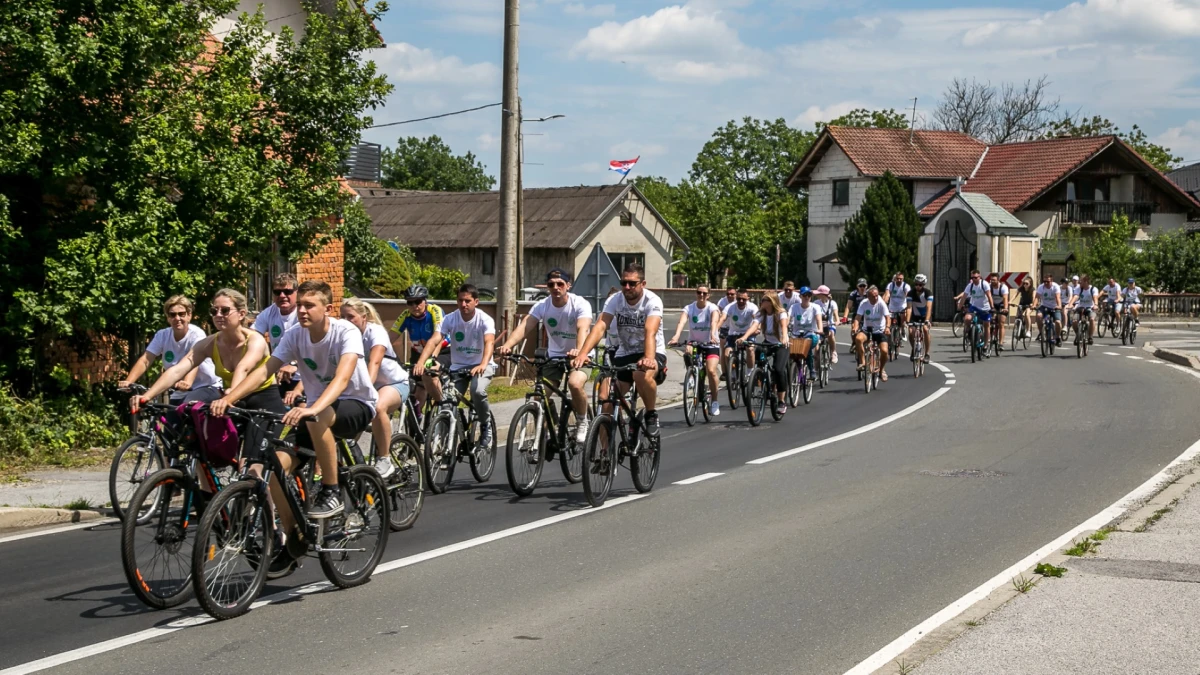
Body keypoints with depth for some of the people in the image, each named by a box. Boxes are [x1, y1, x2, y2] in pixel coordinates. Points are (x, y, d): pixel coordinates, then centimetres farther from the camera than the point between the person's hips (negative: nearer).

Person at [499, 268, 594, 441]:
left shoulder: (580, 304, -19)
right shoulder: (542, 306, -10)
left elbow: (583, 329, -37)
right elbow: (524, 327, -25)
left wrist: (579, 351, -59)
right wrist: (508, 345, -45)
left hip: (578, 355, -4)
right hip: (554, 355, 4)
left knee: (575, 383, -32)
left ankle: (582, 421, -6)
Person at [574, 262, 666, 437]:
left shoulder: (652, 301, -19)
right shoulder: (614, 301, -10)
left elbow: (650, 332, -36)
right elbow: (600, 326, -25)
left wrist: (649, 359, -55)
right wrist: (582, 353, -42)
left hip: (653, 353, -4)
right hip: (624, 354, 4)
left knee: (642, 375, -38)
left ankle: (652, 414, -11)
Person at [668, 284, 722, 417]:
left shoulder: (712, 308, -13)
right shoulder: (689, 308, -10)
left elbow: (714, 321, -33)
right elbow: (681, 322, -28)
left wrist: (713, 334, -55)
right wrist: (676, 337, -48)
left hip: (711, 344, -2)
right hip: (694, 342, 2)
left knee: (711, 370, -21)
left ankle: (714, 402, -2)